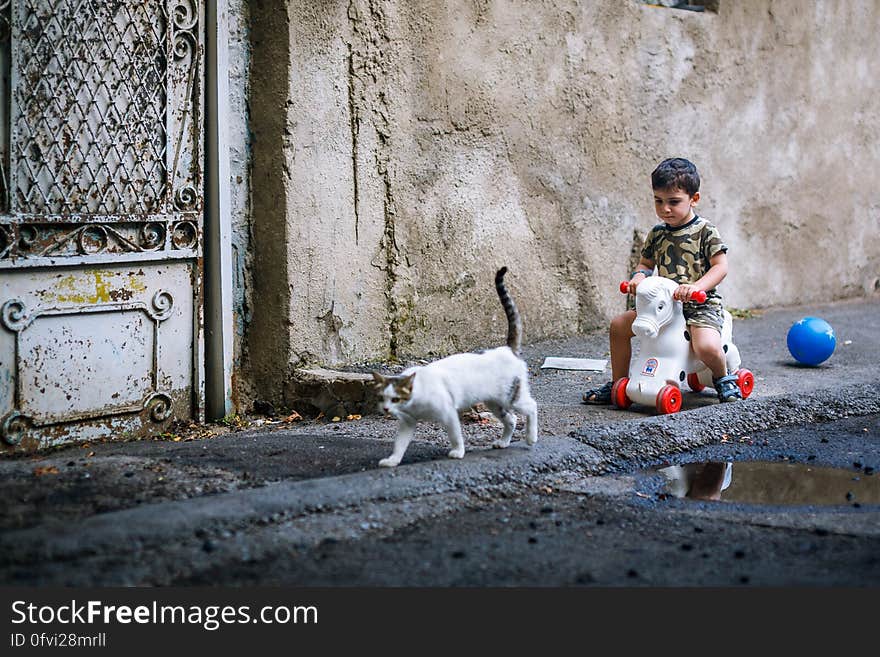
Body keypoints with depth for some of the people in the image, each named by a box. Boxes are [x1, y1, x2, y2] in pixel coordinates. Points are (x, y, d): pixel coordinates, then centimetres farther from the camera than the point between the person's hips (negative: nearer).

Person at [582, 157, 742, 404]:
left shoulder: (705, 231, -8)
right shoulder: (657, 234, 8)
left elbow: (720, 267, -12)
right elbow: (646, 263, 19)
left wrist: (696, 287, -28)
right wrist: (639, 276, -6)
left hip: (700, 304, -6)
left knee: (707, 347, -32)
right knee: (619, 325, -3)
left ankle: (723, 377, 3)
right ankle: (618, 384, 12)